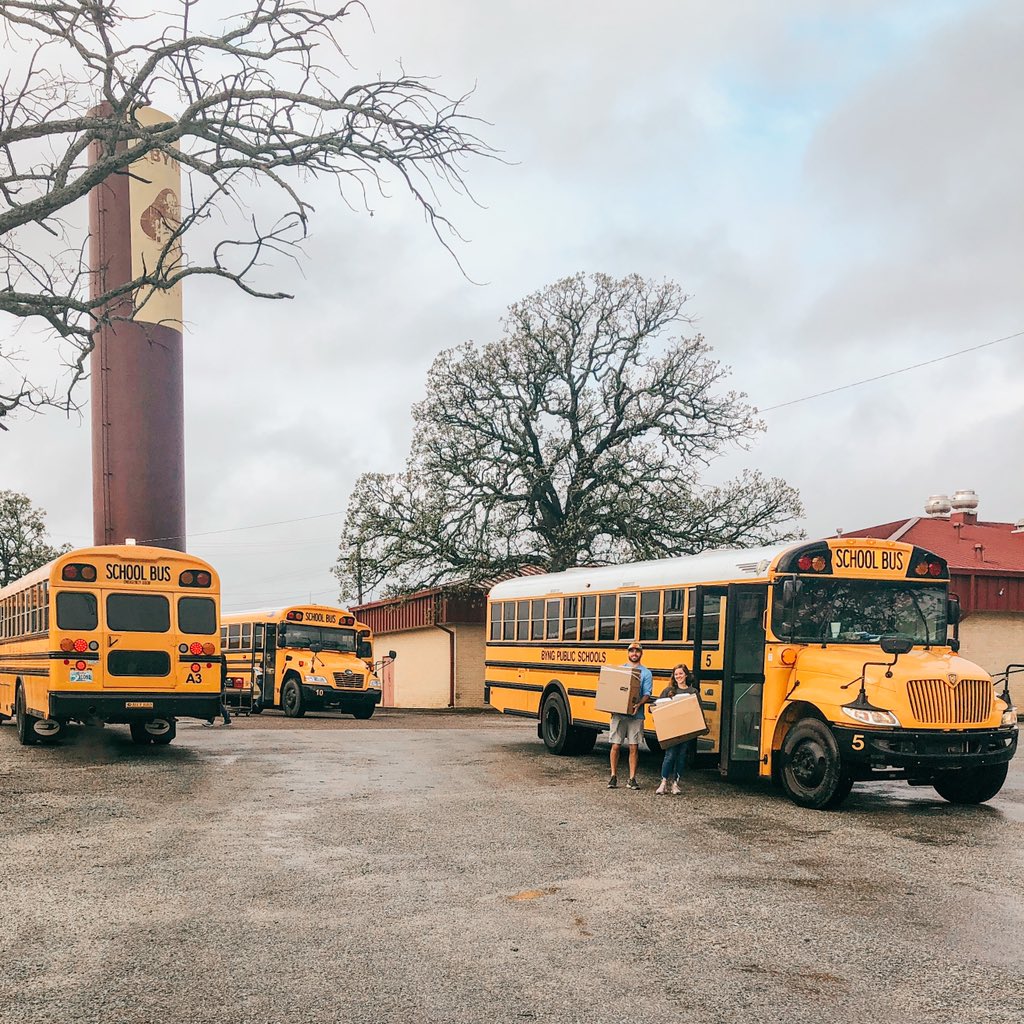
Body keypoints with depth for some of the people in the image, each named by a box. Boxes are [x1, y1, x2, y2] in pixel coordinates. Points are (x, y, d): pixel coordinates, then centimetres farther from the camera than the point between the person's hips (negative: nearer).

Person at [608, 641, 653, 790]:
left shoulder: (646, 673, 6)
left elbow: (647, 695, -3)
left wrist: (639, 704, -22)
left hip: (636, 715, -1)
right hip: (618, 713, 1)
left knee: (634, 747, 0)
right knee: (616, 745, 2)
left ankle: (632, 779, 7)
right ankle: (613, 776, 13)